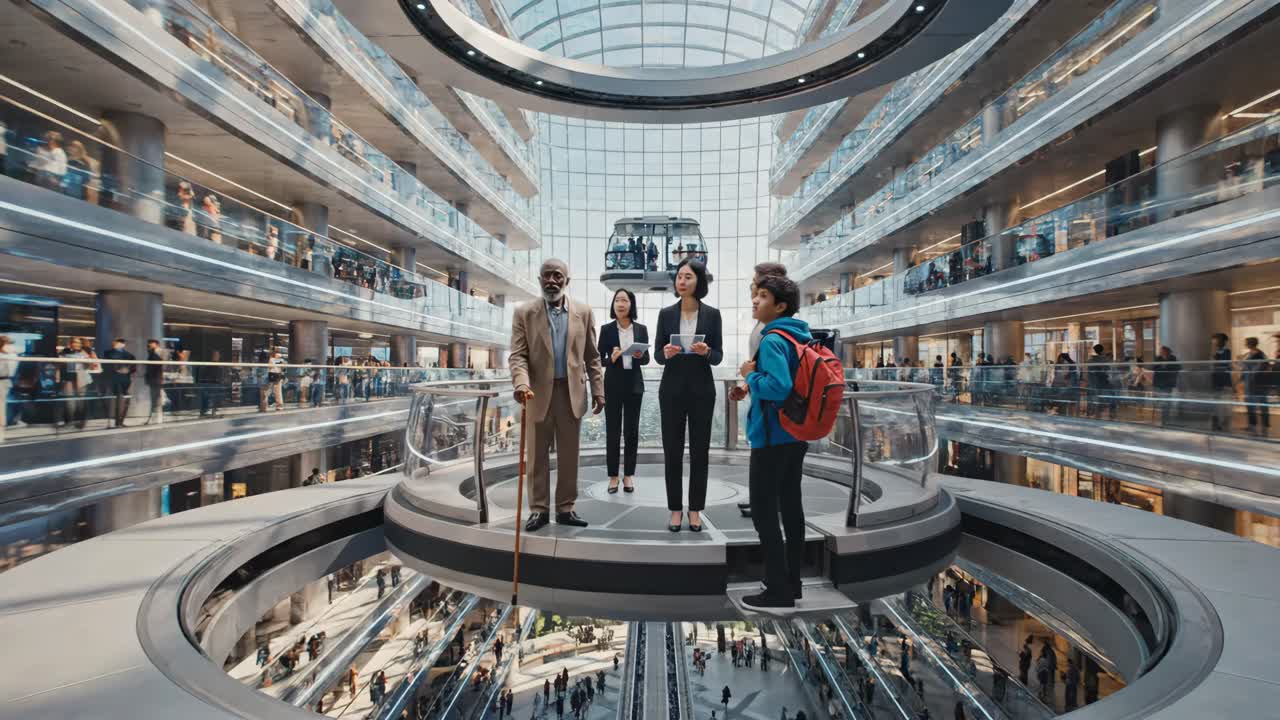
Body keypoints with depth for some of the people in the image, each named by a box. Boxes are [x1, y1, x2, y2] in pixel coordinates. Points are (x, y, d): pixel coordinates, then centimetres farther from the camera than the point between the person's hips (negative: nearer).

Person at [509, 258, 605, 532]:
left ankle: (565, 508, 20)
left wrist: (597, 390, 2)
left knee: (569, 455, 8)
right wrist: (521, 383, -23)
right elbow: (518, 355, -5)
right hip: (539, 393, -1)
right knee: (537, 455, 8)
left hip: (572, 392, 1)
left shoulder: (583, 311, 5)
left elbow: (592, 356, 7)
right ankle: (539, 509, 20)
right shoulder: (524, 313, 1)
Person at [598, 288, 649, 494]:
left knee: (632, 432, 6)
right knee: (612, 432, 3)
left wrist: (639, 355, -15)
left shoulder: (641, 329, 4)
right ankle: (613, 476, 13)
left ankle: (628, 475, 17)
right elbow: (600, 359, 0)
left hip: (634, 385, 2)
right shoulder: (606, 329, -1)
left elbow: (646, 359, 6)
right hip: (613, 385, -1)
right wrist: (612, 358, -20)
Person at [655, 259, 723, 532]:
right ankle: (675, 509, 16)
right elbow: (658, 356, 3)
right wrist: (666, 353, -19)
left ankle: (695, 509, 18)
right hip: (672, 388, 1)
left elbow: (718, 356, 1)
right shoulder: (666, 313, 2)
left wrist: (706, 352, -21)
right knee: (672, 450, 3)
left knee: (700, 450, 5)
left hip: (701, 389, 0)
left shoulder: (712, 314, 0)